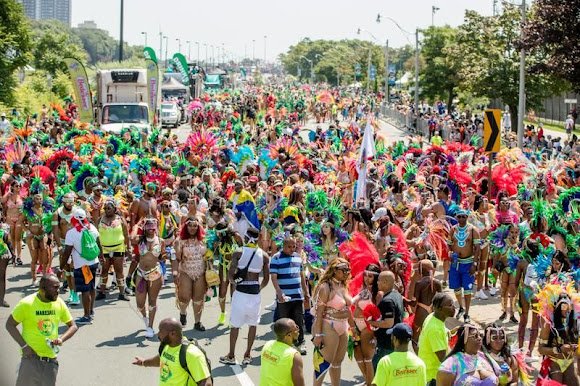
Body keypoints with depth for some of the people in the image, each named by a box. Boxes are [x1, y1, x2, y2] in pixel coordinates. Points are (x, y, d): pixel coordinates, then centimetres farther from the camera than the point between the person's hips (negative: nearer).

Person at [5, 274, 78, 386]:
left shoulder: (59, 303, 2)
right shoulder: (27, 304, -10)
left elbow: (73, 326, 10)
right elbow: (10, 325, -2)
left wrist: (61, 339, -10)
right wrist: (24, 346, -12)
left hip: (51, 359, 4)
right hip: (31, 357, -4)